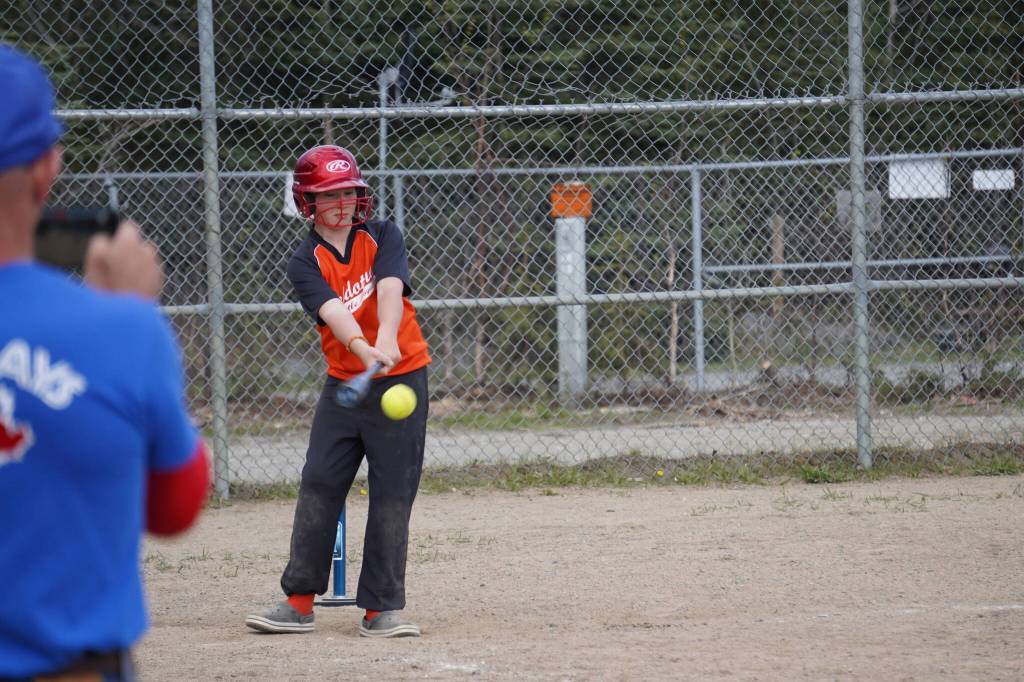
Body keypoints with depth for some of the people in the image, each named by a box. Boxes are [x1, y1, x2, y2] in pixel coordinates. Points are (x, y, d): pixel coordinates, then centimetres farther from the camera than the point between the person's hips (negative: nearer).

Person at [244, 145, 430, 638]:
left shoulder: (383, 237, -2)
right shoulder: (305, 262, -2)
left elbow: (389, 290, -21)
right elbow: (333, 310, -21)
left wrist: (385, 343, -41)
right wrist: (363, 349, -41)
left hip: (402, 375, -2)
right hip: (344, 383, 2)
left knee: (392, 493, -3)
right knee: (318, 485, -1)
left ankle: (381, 609, 0)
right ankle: (299, 601, 5)